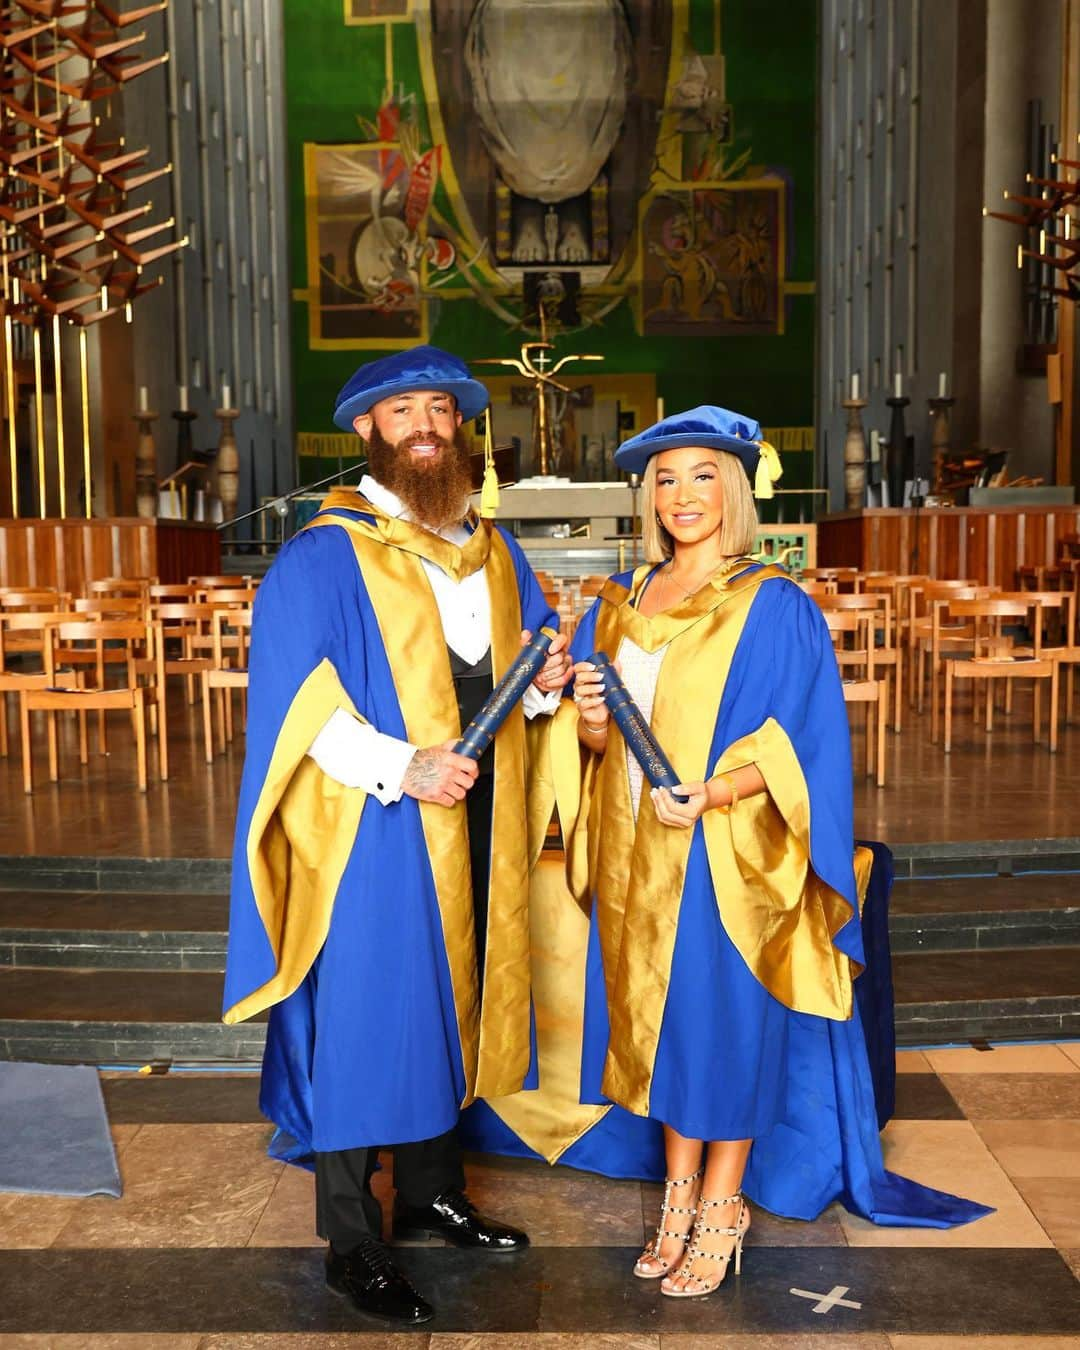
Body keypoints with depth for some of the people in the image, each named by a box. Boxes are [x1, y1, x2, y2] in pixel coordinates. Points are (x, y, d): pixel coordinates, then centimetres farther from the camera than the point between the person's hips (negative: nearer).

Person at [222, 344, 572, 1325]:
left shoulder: (493, 549, 12)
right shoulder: (323, 556, -8)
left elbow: (521, 672, 18)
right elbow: (296, 701, -16)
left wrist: (545, 682, -6)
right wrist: (400, 766, -28)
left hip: (474, 817, 7)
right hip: (373, 830, -6)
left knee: (450, 1000, 16)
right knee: (366, 1016, 0)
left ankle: (432, 1194, 34)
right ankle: (351, 1245, 16)